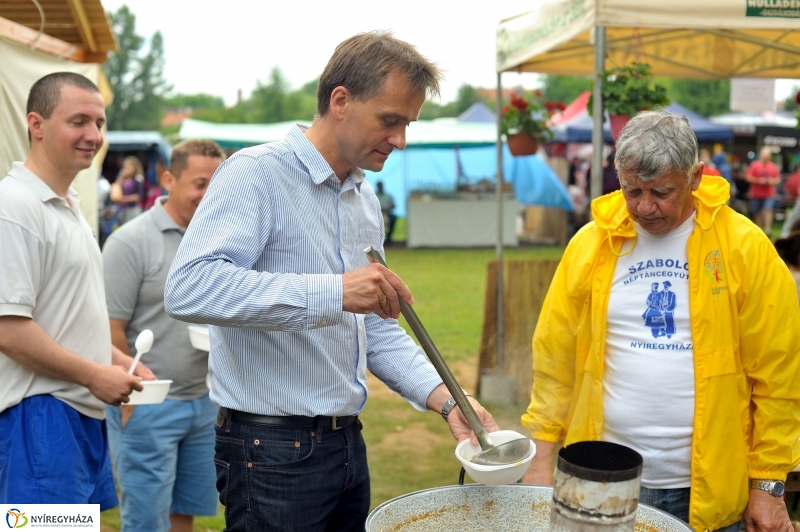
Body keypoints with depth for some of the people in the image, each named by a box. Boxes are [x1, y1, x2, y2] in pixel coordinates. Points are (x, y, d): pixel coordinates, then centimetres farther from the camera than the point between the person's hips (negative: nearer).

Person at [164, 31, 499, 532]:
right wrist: (333, 292, -36)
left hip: (348, 443, 8)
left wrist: (445, 399, 2)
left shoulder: (366, 198, 10)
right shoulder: (256, 173, -15)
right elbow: (188, 288, -30)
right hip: (273, 451, -8)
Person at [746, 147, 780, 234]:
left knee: (768, 210, -15)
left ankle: (768, 229, -22)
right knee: (757, 213, 7)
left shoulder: (773, 166, 6)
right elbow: (748, 177, -5)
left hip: (769, 194, 0)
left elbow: (778, 179, 11)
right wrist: (758, 180, -16)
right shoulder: (754, 165, 0)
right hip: (756, 194, 0)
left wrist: (772, 181, -10)